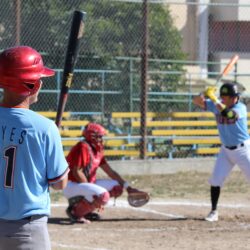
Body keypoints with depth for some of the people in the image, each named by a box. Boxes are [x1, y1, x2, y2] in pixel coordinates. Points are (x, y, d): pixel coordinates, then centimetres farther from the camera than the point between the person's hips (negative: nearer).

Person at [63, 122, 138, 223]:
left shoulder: (98, 150, 12)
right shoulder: (83, 147, -17)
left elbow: (110, 172, 13)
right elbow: (76, 172, -22)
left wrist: (127, 187, 5)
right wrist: (89, 189, -18)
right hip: (72, 185, -10)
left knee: (117, 187, 6)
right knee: (103, 195, -31)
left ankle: (86, 210, 6)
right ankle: (75, 211, -12)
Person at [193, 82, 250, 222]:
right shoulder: (218, 105, -3)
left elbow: (226, 113, -37)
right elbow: (197, 101, -7)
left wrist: (213, 98, -37)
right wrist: (205, 94, -27)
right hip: (226, 150, 4)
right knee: (215, 180, -3)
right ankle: (214, 212, 7)